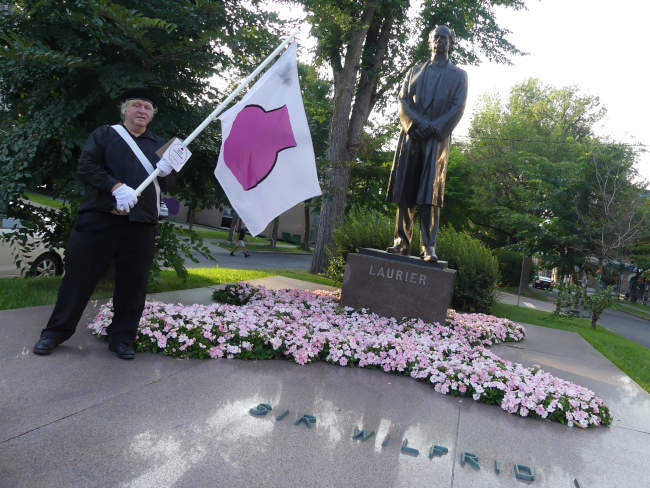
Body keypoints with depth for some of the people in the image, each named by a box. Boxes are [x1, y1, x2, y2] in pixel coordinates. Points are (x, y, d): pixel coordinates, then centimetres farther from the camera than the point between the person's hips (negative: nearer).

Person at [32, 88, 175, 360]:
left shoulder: (159, 145, 20)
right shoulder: (104, 134, 12)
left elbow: (167, 185, 17)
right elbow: (85, 166, -2)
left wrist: (165, 172, -7)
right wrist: (116, 187, -17)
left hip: (141, 225, 3)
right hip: (99, 219, -2)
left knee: (132, 284, 4)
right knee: (79, 275, 3)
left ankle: (122, 338, 18)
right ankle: (56, 332, 18)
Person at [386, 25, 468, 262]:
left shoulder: (457, 75, 14)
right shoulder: (415, 71, 21)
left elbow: (457, 107, 1)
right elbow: (404, 100, 8)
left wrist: (433, 128, -13)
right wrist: (417, 123, -10)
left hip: (437, 139, -2)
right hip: (411, 136, 3)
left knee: (430, 193, -10)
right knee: (404, 190, -2)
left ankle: (428, 246, -9)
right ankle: (402, 241, 4)